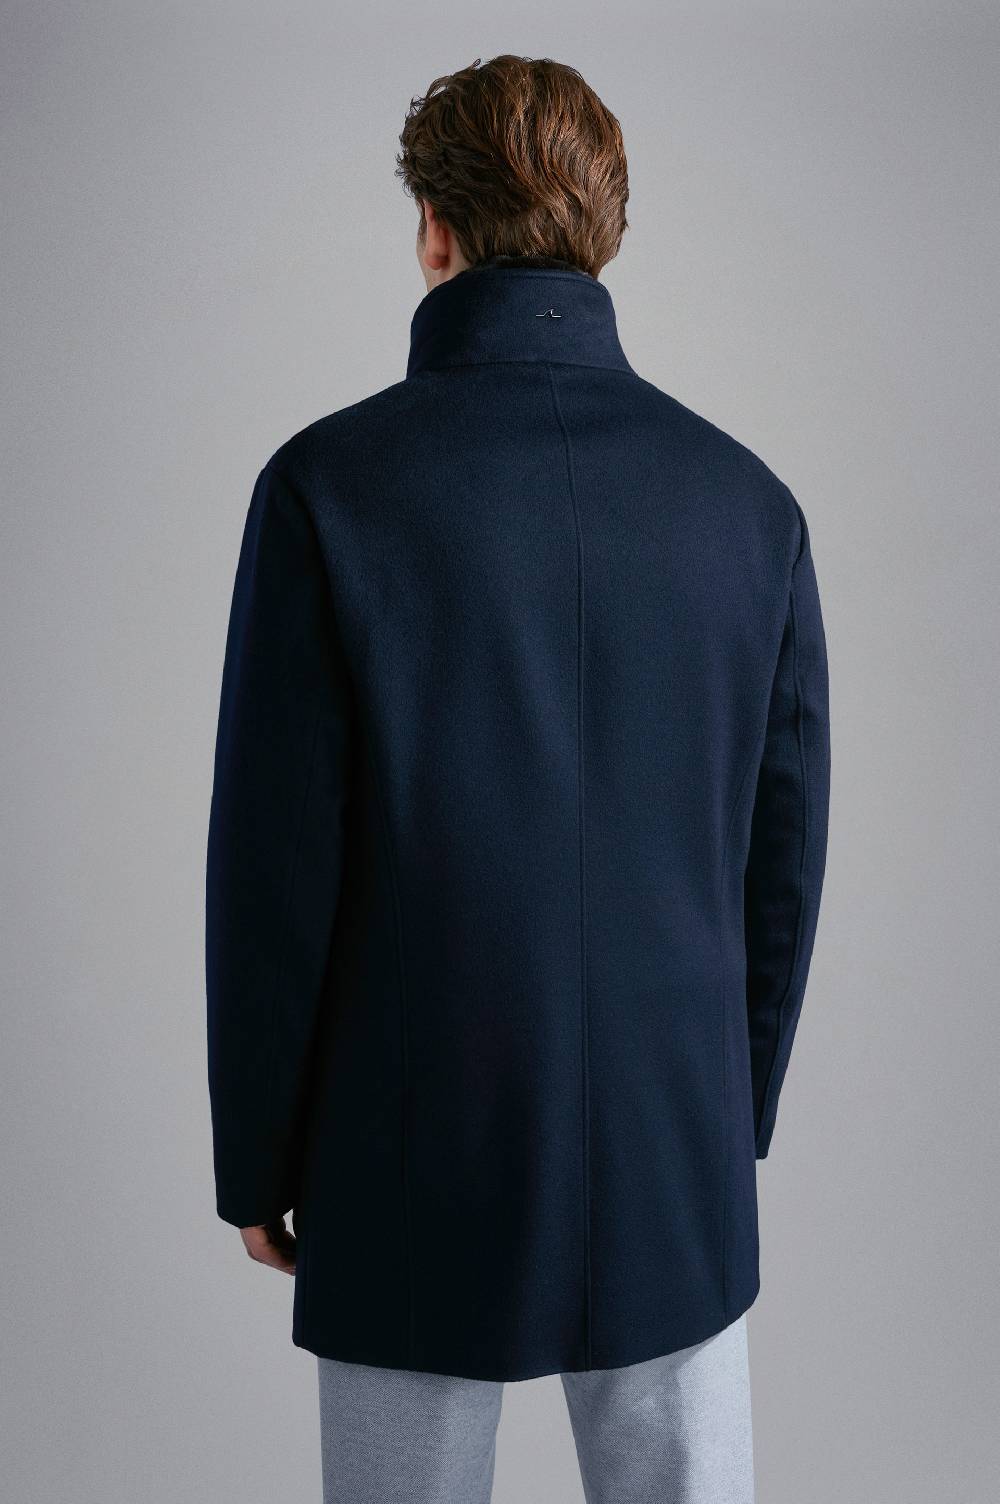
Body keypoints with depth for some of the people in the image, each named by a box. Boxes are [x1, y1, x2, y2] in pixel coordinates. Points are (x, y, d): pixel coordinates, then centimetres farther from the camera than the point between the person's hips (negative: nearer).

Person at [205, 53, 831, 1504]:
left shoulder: (330, 483, -13)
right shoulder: (748, 498, -3)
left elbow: (273, 859, -11)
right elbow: (786, 853, 2)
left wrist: (255, 1161, 2)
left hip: (415, 1164, -2)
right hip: (673, 1154, 3)